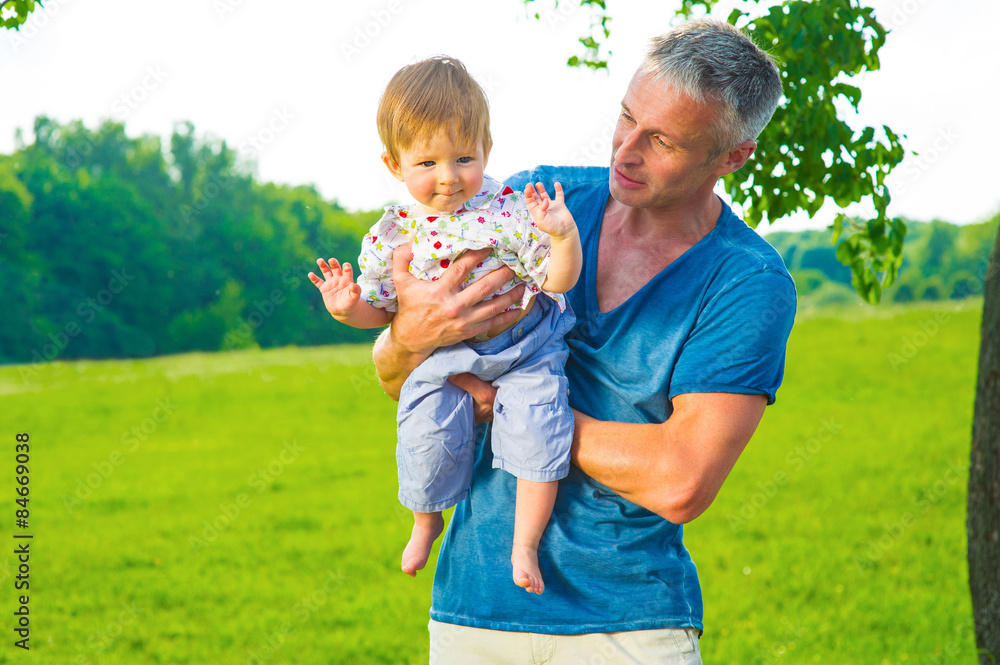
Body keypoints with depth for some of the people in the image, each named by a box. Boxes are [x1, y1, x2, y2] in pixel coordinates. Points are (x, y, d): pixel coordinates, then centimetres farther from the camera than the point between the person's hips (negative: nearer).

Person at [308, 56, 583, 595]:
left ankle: (525, 543, -3)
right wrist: (349, 308, -13)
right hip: (440, 358, 1)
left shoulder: (512, 211, -10)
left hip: (523, 349, -1)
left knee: (537, 425, -23)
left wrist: (562, 233, -28)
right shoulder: (393, 235, -3)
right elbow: (381, 310, 9)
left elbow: (559, 280, -10)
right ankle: (426, 520, 18)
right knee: (428, 433, -18)